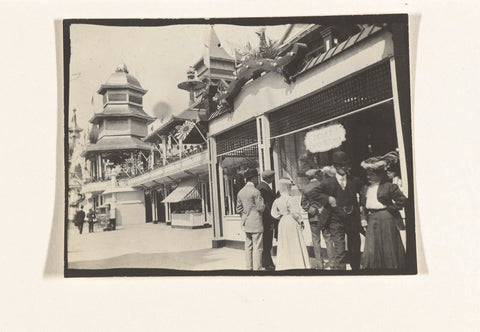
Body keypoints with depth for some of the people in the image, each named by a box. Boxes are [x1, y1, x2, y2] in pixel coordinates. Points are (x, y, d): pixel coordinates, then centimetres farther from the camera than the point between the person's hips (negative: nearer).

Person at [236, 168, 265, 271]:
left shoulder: (240, 192, 8)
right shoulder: (255, 191, -14)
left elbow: (238, 209, 11)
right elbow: (261, 208, -14)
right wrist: (264, 204, 5)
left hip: (246, 223, 7)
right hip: (256, 223, -7)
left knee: (248, 246, 12)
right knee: (257, 247, -1)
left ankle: (249, 267, 17)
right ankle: (257, 268, 2)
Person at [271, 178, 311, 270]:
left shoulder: (277, 201, 1)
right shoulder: (290, 199, -18)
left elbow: (274, 213, 4)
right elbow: (295, 212, -19)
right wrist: (300, 221, -7)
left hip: (282, 224, 7)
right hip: (292, 224, -6)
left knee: (285, 246, 14)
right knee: (296, 245, 3)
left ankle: (284, 266, 20)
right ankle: (299, 265, 9)